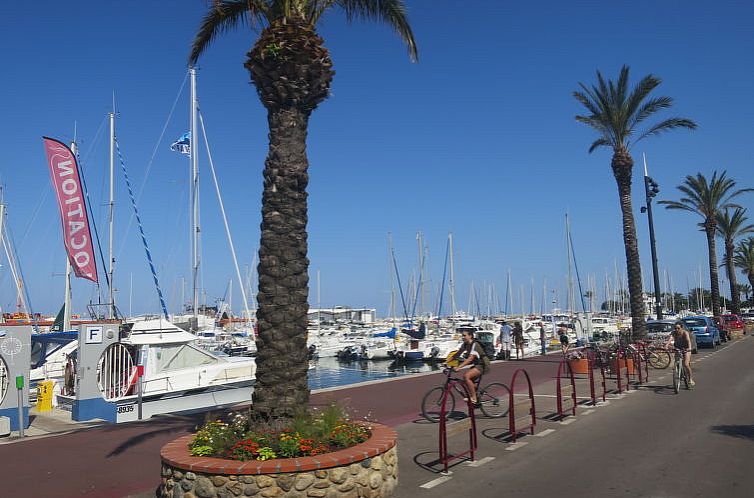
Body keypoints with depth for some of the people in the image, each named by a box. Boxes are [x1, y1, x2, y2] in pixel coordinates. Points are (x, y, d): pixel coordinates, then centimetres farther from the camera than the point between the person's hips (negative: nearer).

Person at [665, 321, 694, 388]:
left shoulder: (685, 333, -22)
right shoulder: (673, 333, -15)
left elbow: (688, 340, -38)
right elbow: (670, 339, -32)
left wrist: (689, 348, -57)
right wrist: (666, 346, -51)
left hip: (686, 349, -4)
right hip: (677, 349, 4)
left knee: (686, 364, -16)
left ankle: (691, 380, -1)